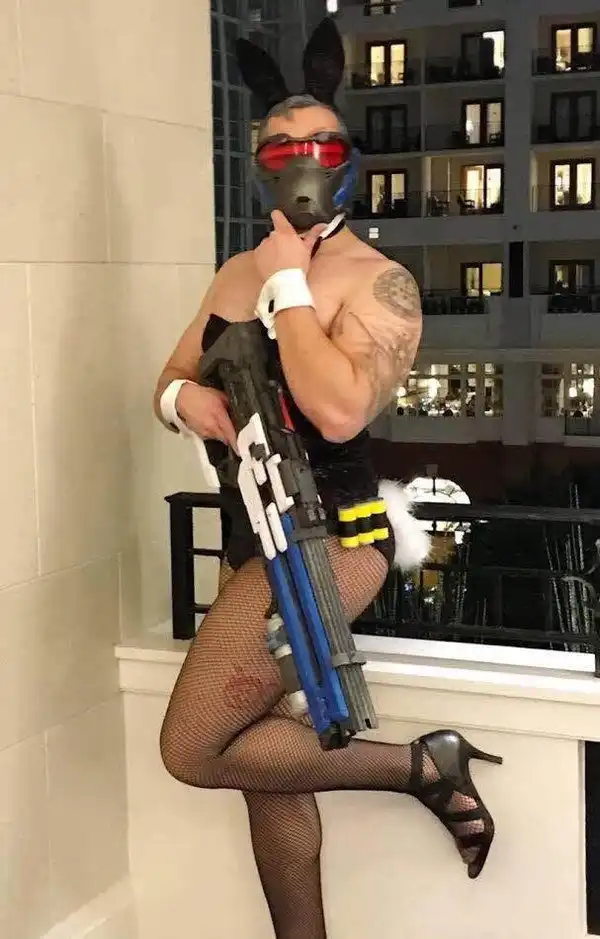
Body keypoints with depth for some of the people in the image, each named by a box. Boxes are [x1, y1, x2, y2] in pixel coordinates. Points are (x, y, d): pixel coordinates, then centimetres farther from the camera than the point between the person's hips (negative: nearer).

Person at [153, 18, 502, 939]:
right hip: (254, 533, 8)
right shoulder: (236, 273, 12)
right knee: (265, 764, 13)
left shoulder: (380, 281, -12)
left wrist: (289, 286, -17)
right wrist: (183, 399, -6)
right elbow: (170, 380, 19)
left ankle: (423, 764, 1)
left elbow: (339, 411, -28)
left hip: (330, 535, -8)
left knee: (193, 750, -10)